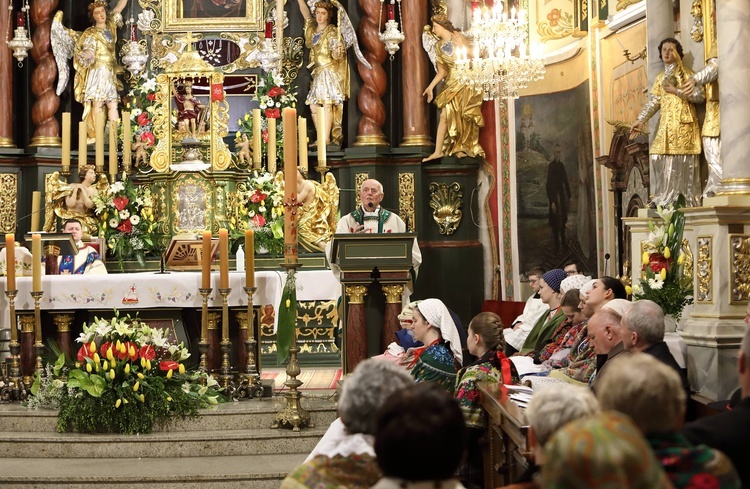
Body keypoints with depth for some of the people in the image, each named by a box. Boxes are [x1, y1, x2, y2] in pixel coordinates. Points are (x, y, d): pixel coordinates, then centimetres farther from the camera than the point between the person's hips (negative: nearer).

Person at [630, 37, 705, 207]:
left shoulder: (686, 73, 3)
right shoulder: (660, 77, 18)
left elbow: (700, 96, -6)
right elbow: (653, 102, 10)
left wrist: (676, 91, -10)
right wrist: (641, 120, -1)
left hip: (684, 122, -5)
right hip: (666, 123, 5)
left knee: (683, 161, -9)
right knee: (658, 156, -5)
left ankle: (689, 201, -6)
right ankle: (663, 199, 0)